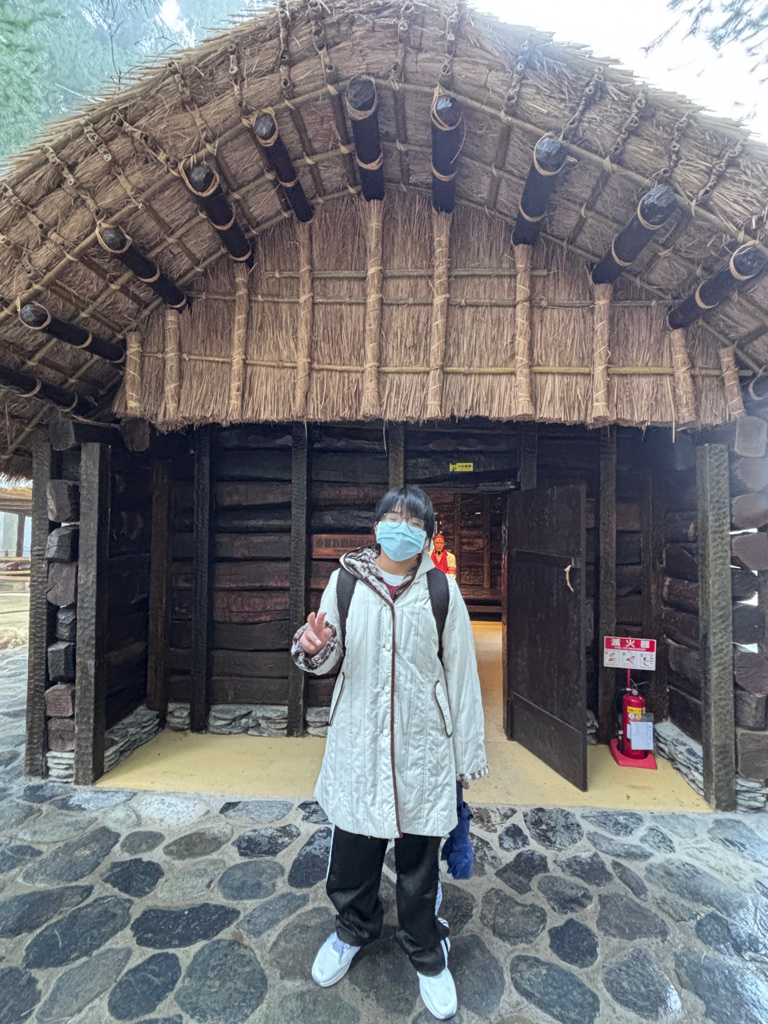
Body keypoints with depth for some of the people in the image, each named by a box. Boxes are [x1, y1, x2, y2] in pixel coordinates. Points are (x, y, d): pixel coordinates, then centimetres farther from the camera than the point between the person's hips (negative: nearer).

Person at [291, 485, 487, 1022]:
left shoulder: (441, 589, -7)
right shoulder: (346, 580, -4)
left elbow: (461, 675, -3)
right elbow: (331, 661, 5)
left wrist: (468, 755, 1)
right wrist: (314, 649, -19)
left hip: (422, 746, -1)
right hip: (358, 743, 1)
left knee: (419, 857, 16)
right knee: (352, 853, 18)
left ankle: (427, 951, 47)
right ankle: (355, 928, 52)